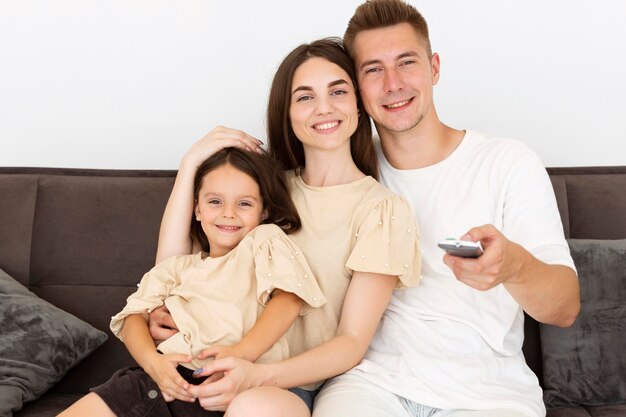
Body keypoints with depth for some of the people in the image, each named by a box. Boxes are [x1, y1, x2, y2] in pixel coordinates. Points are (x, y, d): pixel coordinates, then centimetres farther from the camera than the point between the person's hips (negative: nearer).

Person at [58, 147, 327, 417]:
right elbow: (135, 315, 14)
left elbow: (288, 299, -3)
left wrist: (242, 353, -19)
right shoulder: (179, 267, 26)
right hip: (172, 378, 3)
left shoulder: (265, 240, 14)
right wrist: (152, 361, -10)